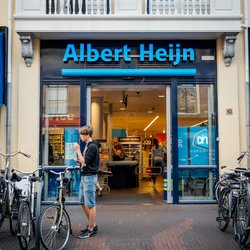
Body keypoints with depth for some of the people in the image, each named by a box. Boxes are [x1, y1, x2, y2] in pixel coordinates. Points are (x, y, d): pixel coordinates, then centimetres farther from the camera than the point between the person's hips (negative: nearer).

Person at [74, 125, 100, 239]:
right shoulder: (88, 145, 14)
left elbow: (85, 162, -21)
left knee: (90, 204, -2)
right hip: (84, 176, 10)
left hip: (90, 177, -10)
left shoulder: (92, 146, -16)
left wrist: (78, 150, -16)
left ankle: (91, 229, 7)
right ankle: (91, 224, 26)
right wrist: (79, 160, 4)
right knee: (83, 202, 15)